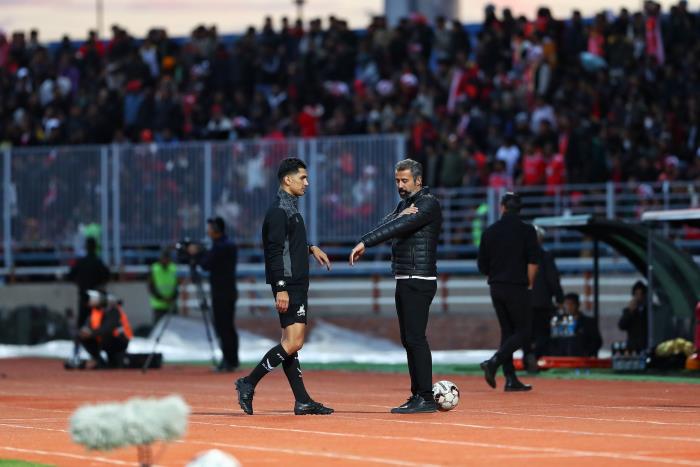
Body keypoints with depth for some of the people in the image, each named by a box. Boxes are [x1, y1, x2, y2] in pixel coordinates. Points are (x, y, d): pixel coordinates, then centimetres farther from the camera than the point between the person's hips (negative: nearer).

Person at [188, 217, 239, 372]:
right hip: (229, 291, 10)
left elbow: (206, 265, -15)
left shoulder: (220, 247, -17)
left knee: (222, 327, -7)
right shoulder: (230, 245, 14)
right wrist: (199, 254, 11)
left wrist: (195, 254, 0)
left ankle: (228, 361, -8)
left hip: (221, 293, -10)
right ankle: (231, 360, 15)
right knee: (228, 327, 12)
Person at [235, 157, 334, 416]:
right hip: (287, 286, -10)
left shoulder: (291, 209, 18)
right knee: (292, 342, -14)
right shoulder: (279, 212, -13)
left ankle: (303, 401, 8)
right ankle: (248, 384, -8)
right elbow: (274, 252, -19)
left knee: (291, 343, 8)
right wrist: (281, 289, -24)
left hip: (297, 285, 10)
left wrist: (310, 248, 23)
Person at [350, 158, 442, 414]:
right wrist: (400, 216, -16)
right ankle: (417, 395, 13)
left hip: (419, 282, -9)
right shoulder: (404, 204, 18)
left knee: (415, 338, -14)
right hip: (404, 282, 9)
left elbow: (399, 228, -21)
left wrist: (364, 243, -26)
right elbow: (386, 226, 4)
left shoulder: (429, 204, -10)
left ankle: (426, 398, -15)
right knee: (409, 340, 9)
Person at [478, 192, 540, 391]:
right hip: (518, 289, -5)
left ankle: (510, 379, 6)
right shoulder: (526, 230, -7)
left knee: (507, 331, 12)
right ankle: (493, 363, -19)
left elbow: (482, 266, 7)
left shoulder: (490, 231, 5)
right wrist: (529, 286, -3)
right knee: (523, 332, 1)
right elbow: (533, 262, -14)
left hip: (496, 288, 5)